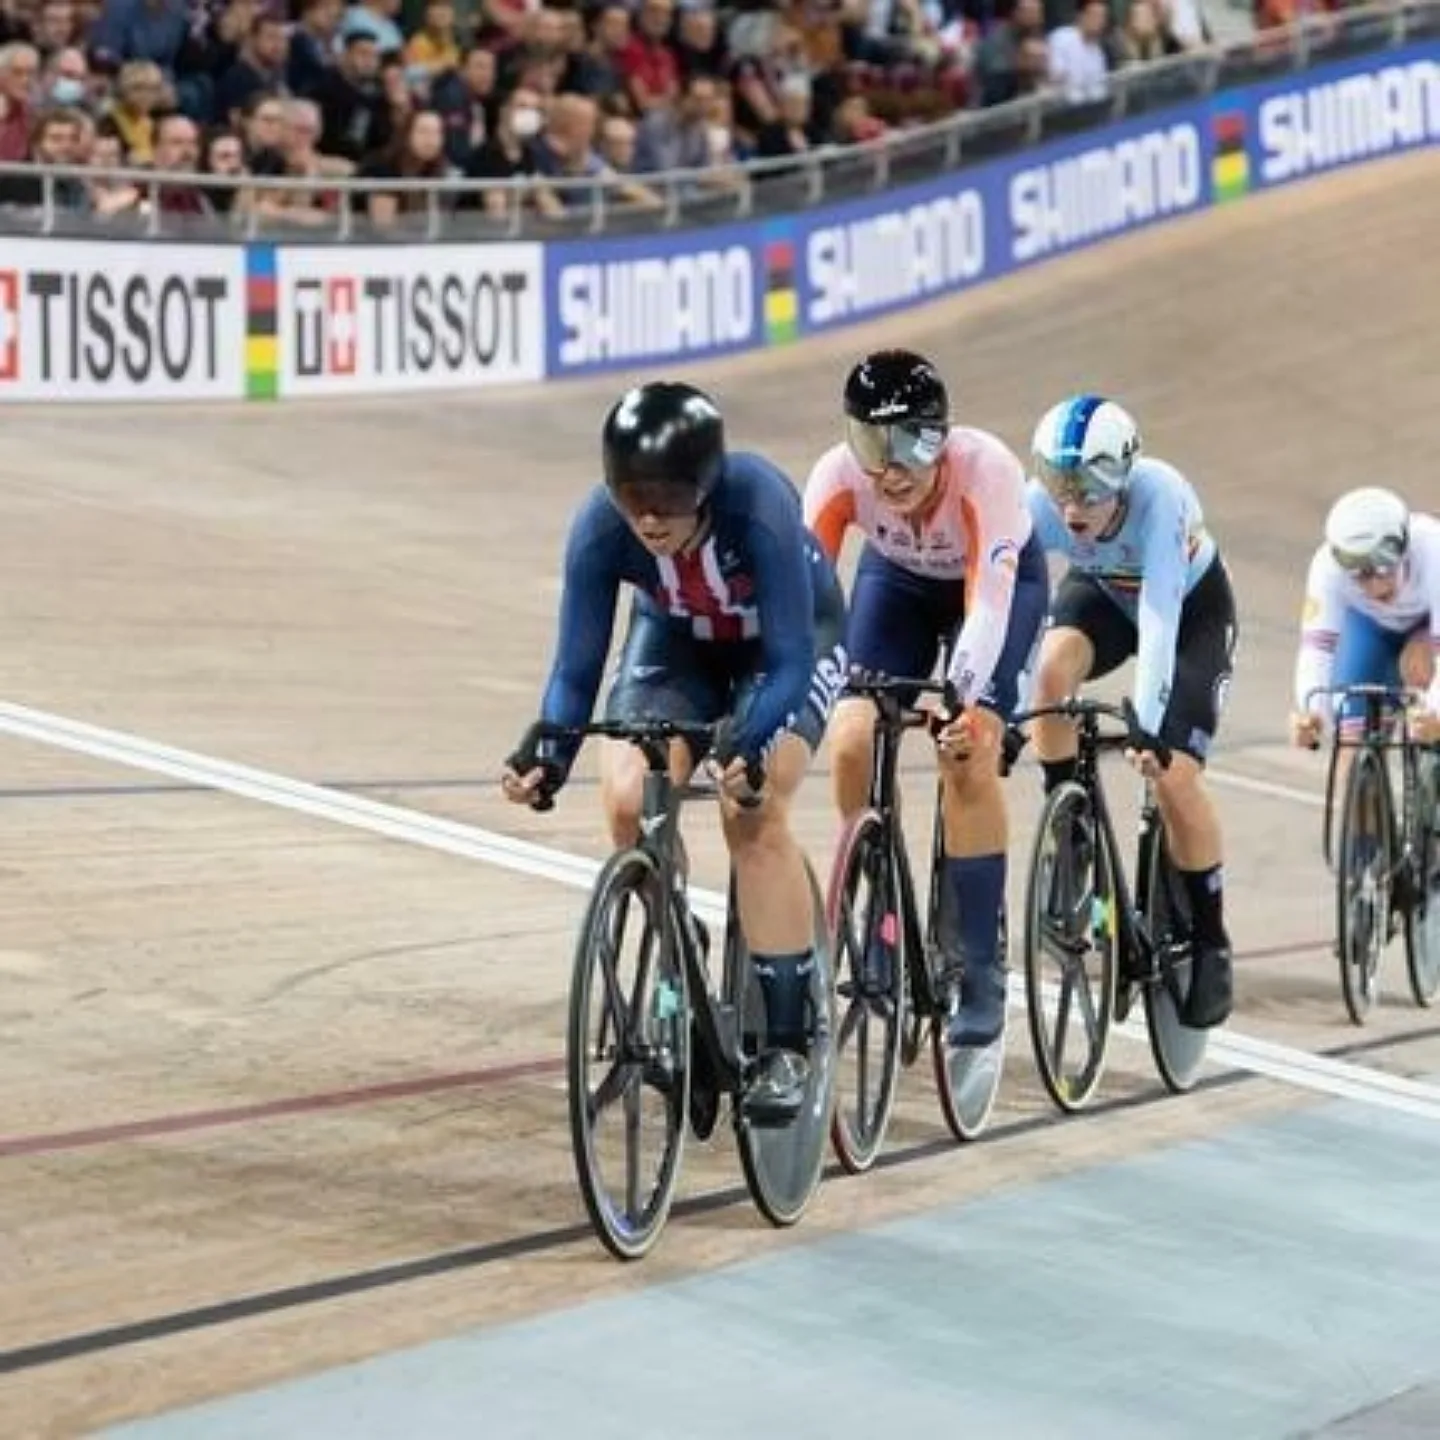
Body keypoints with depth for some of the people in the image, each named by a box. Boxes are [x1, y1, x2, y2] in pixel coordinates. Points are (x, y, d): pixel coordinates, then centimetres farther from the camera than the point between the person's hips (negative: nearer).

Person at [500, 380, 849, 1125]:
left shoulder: (757, 505, -38)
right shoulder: (600, 527, -29)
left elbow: (788, 657, -36)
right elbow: (577, 666, -24)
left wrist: (751, 748, -53)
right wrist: (547, 755, -42)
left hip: (790, 637, -3)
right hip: (676, 640, 3)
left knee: (753, 811, -25)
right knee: (628, 799, -21)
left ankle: (788, 1044, -18)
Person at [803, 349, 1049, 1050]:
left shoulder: (985, 469, -39)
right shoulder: (839, 474, -32)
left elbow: (988, 599, -43)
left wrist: (966, 702, -56)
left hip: (997, 577, -3)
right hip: (897, 577, 3)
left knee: (966, 755, -21)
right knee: (852, 745, -15)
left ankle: (977, 968, -11)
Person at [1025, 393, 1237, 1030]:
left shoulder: (1159, 496, -40)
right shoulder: (1041, 504, -31)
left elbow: (1158, 617, -47)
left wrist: (1146, 725, -56)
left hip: (1194, 605, -3)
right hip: (1102, 594, 3)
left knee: (1175, 775, -16)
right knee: (1051, 668, -31)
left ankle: (1210, 944, 3)